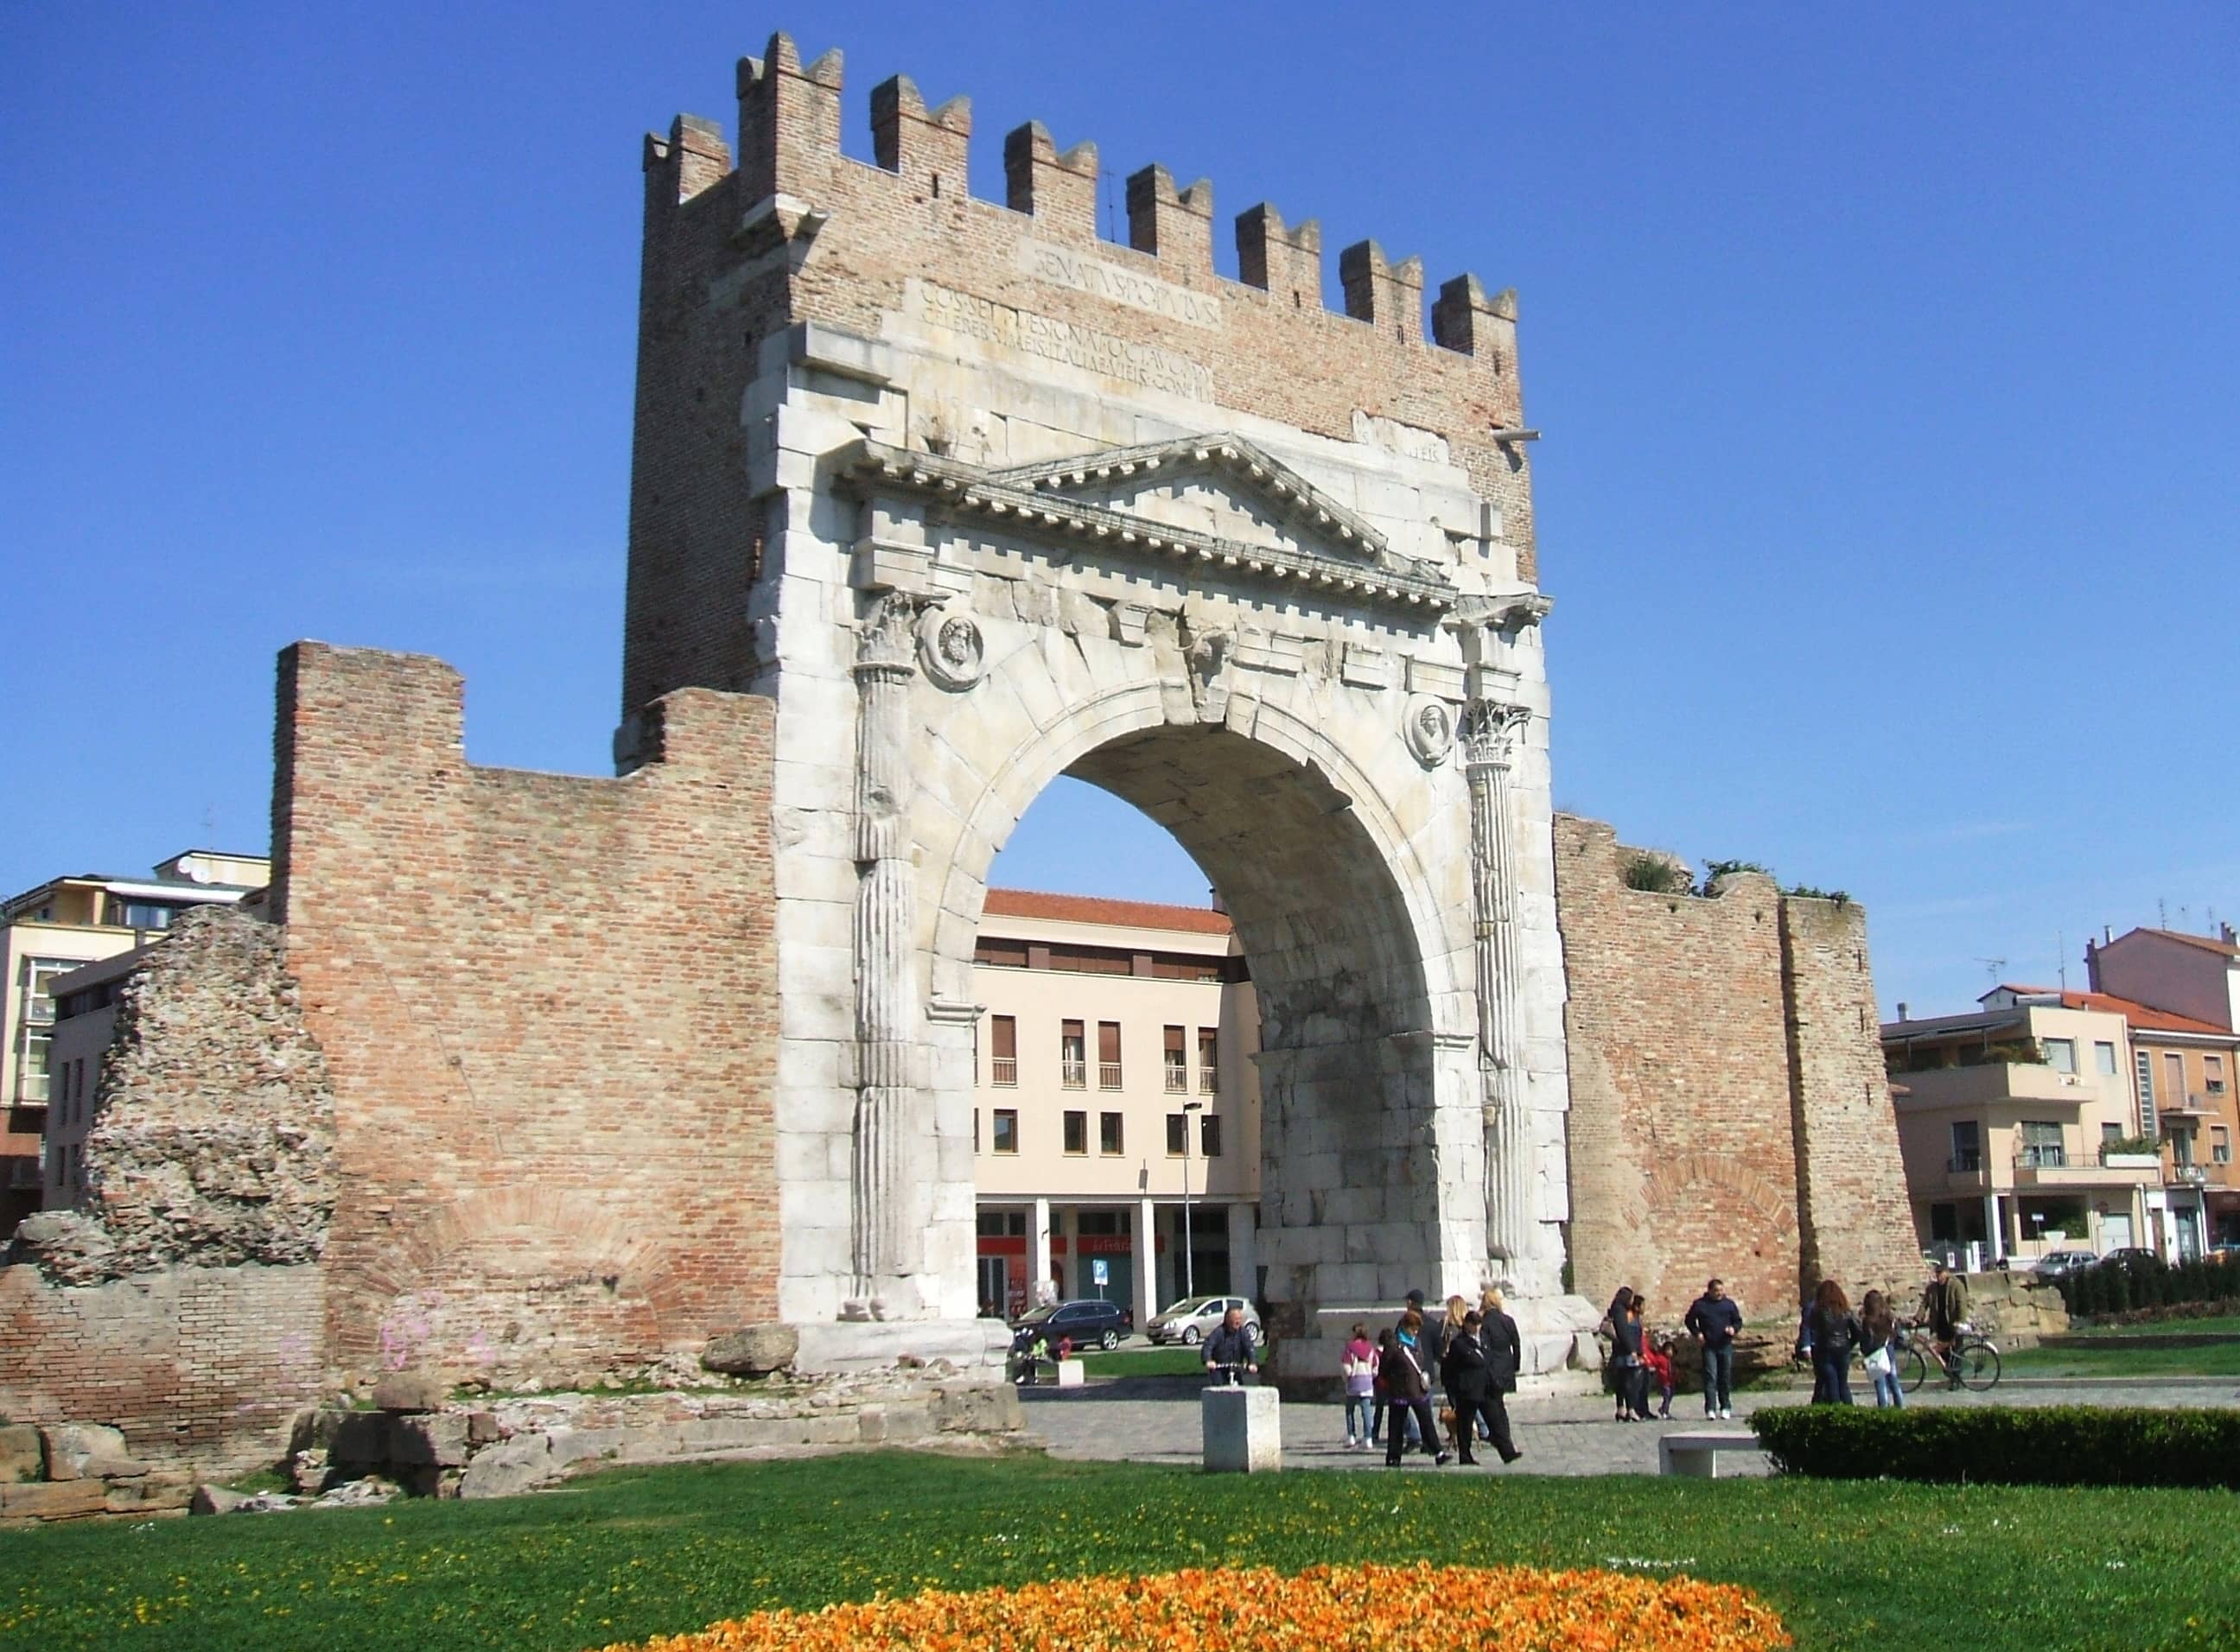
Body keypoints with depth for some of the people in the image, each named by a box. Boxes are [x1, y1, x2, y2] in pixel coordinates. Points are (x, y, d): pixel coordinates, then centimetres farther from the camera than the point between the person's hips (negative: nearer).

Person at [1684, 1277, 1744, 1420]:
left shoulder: (1729, 1303, 6)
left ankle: (1725, 1408, 18)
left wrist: (1734, 1329, -8)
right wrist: (1697, 1333, -4)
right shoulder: (1700, 1304, 1)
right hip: (1709, 1346, -2)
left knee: (1726, 1377, 7)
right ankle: (1710, 1409, -11)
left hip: (1725, 1345, 2)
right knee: (1711, 1377, -9)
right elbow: (1689, 1321, 9)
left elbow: (1738, 1320, 13)